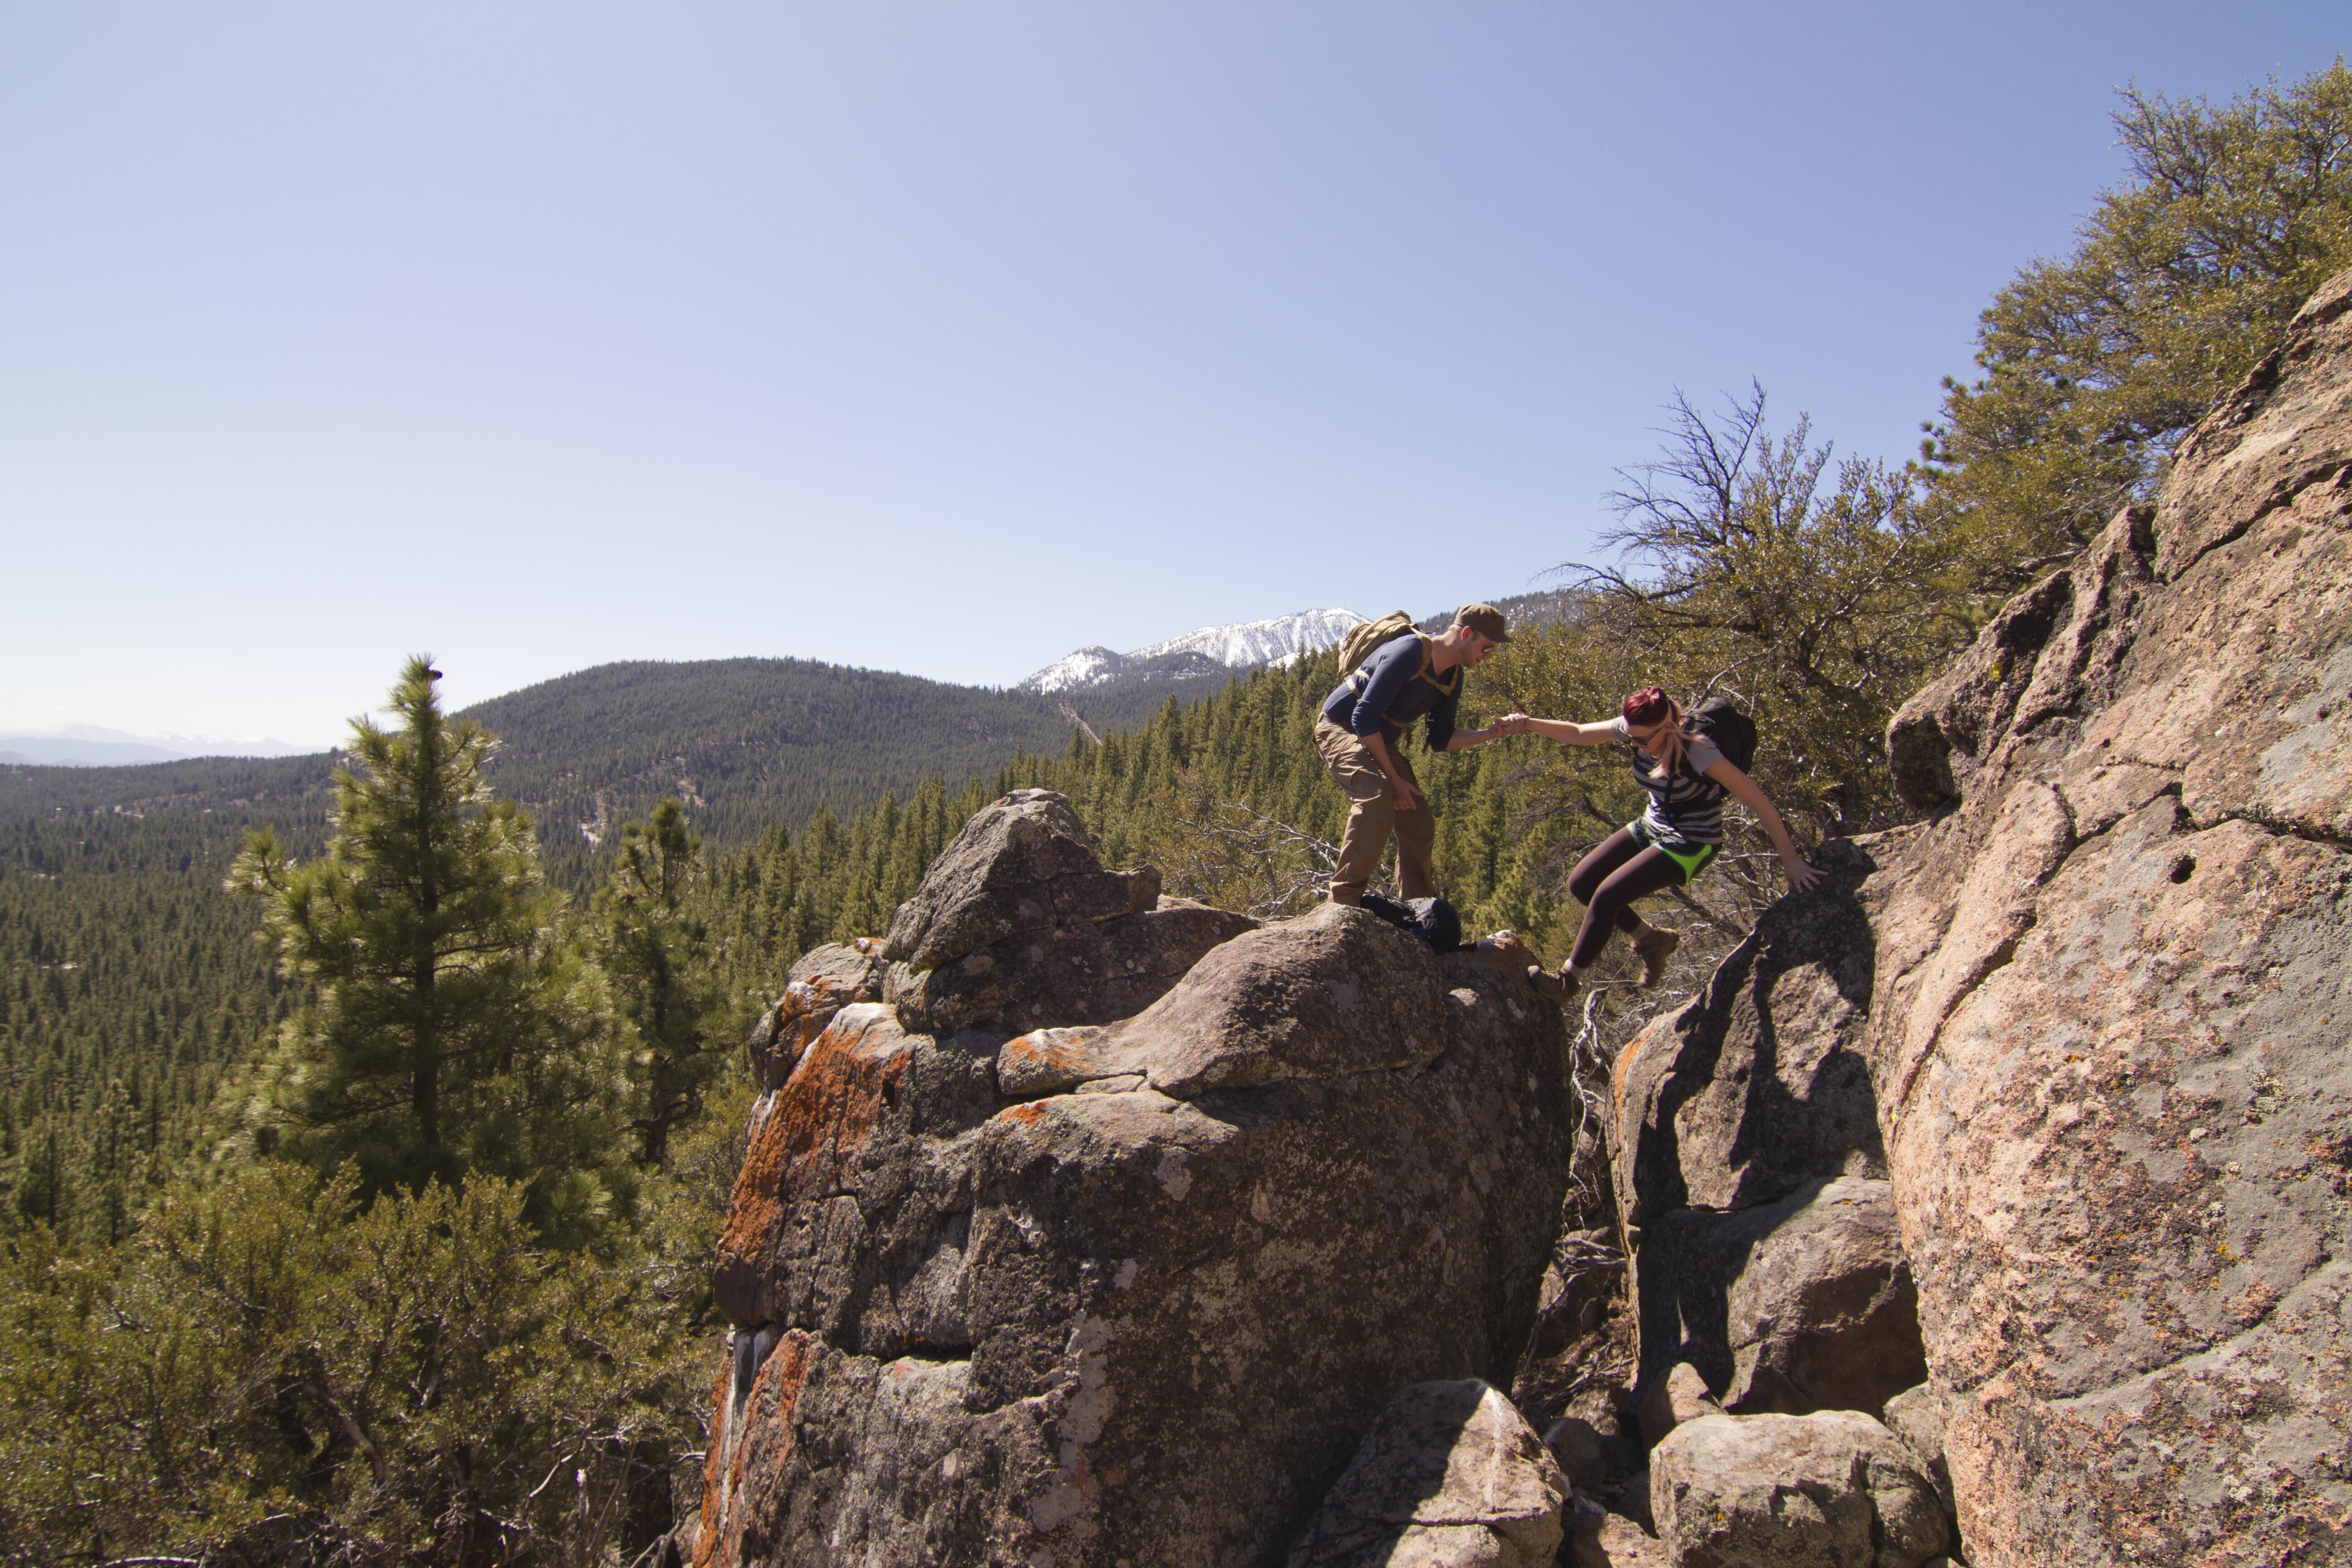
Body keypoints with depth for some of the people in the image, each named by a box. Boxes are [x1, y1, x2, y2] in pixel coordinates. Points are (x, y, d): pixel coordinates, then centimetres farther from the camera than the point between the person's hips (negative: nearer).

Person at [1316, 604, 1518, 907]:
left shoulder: (1453, 679, 3)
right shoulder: (1409, 652, -25)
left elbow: (1441, 740, 6)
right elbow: (1364, 718, -27)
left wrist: (1492, 733, -10)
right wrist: (1394, 778, -23)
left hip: (1381, 744, 9)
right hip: (1342, 729, -9)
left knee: (1419, 824, 4)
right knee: (1377, 794, -34)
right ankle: (1345, 899, -30)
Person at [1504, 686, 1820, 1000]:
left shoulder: (1698, 753, -29)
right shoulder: (1635, 731, -11)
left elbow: (1759, 803, -25)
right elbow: (1577, 733, -2)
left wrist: (1791, 861, -24)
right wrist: (1527, 724, -19)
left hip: (1691, 844, -8)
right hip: (1651, 828, 8)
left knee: (1607, 896, -18)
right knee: (1580, 884, 0)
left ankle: (1568, 981, -1)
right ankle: (1652, 940, 19)